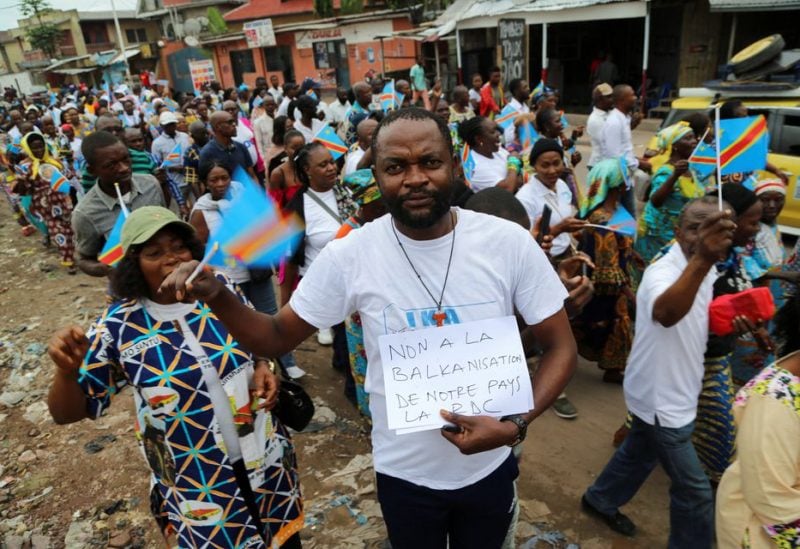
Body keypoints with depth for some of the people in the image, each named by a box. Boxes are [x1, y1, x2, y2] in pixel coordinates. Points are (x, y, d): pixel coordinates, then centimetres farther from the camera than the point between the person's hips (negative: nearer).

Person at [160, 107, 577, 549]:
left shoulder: (510, 243, -17)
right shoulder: (349, 256, -17)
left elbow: (560, 348, -8)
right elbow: (277, 337, -7)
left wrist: (515, 425, -23)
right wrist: (216, 296, -26)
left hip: (490, 465, 1)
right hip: (404, 473, 0)